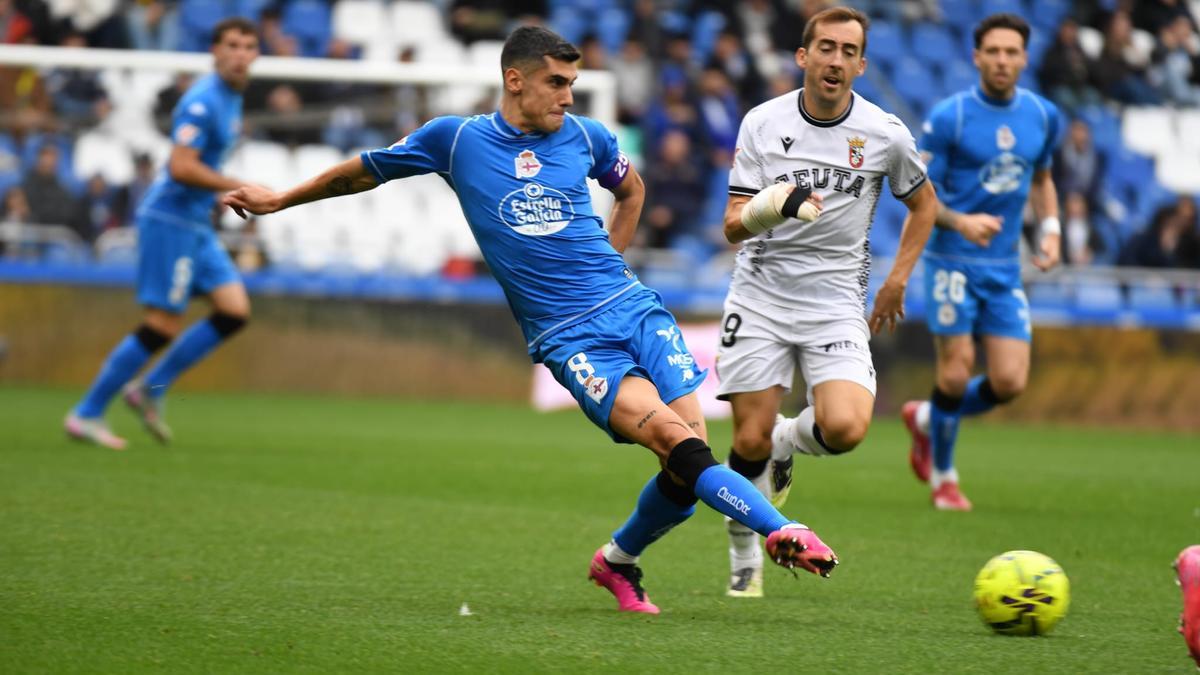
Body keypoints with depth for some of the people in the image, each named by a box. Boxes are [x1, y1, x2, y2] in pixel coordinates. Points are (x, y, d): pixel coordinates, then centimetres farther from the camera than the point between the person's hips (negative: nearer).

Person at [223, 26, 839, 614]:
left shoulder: (584, 137, 9)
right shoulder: (455, 139, 2)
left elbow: (631, 189, 32)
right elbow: (365, 172, 17)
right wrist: (279, 201, 25)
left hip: (634, 307, 4)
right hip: (570, 340, -4)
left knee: (686, 471, -6)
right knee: (672, 437, -25)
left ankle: (618, 560, 21)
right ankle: (781, 531, -29)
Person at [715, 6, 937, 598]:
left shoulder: (885, 133, -2)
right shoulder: (762, 123, -2)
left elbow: (923, 203, 17)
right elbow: (733, 226, -3)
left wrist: (897, 280, 8)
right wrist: (759, 213, -26)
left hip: (836, 301, 0)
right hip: (761, 296, 0)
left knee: (844, 429, -22)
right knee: (750, 443, -5)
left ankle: (790, 440, 14)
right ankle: (744, 560, 19)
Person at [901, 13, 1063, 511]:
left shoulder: (1042, 116, 5)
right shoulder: (948, 118, -10)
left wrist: (1050, 228, 6)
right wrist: (960, 222, -24)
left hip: (1005, 268, 5)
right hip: (953, 262, -5)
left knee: (1010, 382, -3)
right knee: (957, 371, -7)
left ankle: (925, 418, 26)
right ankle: (943, 477, 15)